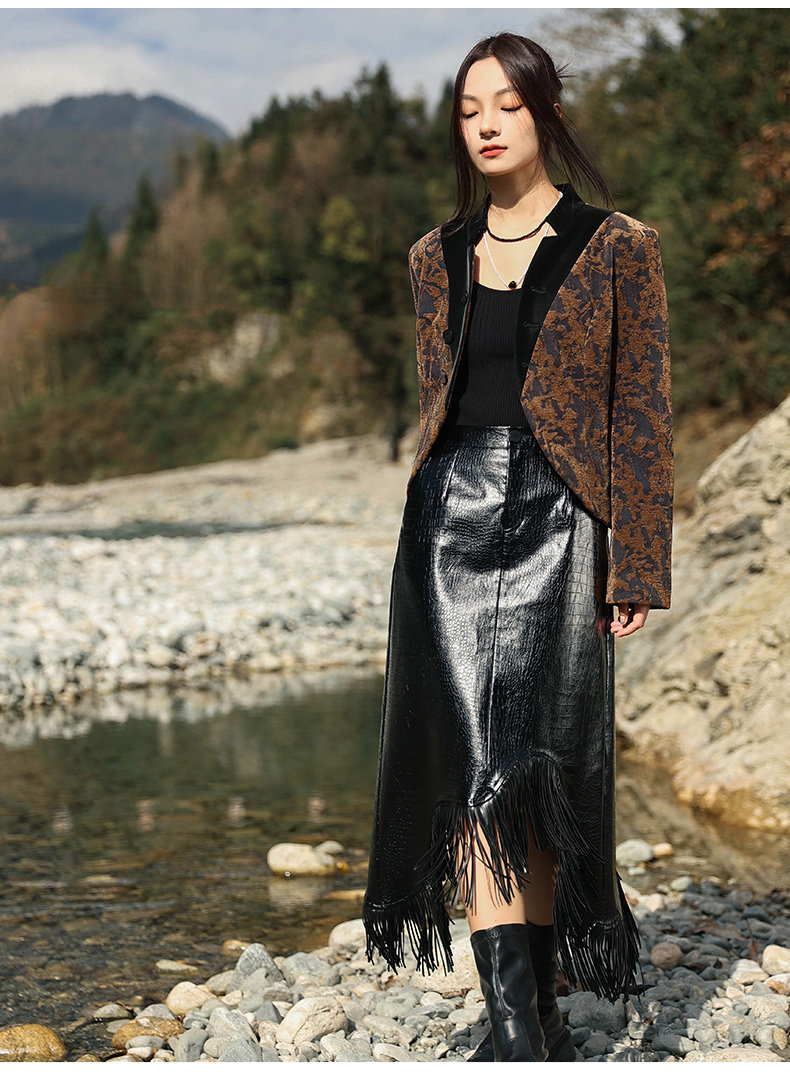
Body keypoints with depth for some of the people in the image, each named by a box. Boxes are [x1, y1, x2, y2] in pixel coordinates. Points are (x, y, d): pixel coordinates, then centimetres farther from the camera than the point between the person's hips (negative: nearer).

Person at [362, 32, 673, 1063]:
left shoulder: (616, 248, 3)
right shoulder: (436, 257, 15)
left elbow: (642, 415, 1)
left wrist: (635, 564, -6)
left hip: (556, 522, -3)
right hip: (450, 516, 3)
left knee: (539, 768, -4)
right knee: (476, 763, -8)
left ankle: (538, 1005, 11)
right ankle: (515, 1021, -8)